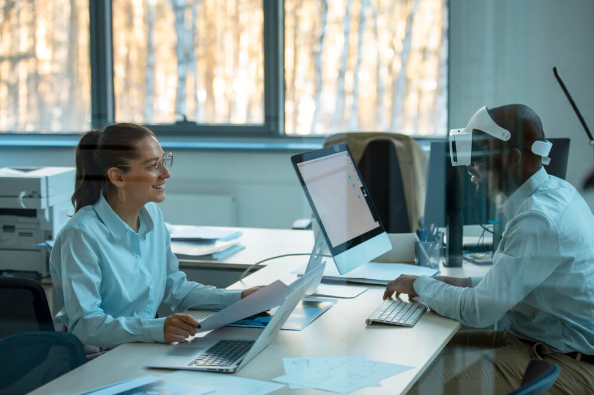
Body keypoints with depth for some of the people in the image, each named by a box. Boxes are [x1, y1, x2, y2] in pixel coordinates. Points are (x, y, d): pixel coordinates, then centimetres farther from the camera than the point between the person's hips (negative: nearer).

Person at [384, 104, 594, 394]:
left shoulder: (540, 219, -25)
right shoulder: (556, 191, 4)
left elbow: (477, 311, -22)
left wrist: (419, 285, -6)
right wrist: (467, 284, 7)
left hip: (561, 365, -10)